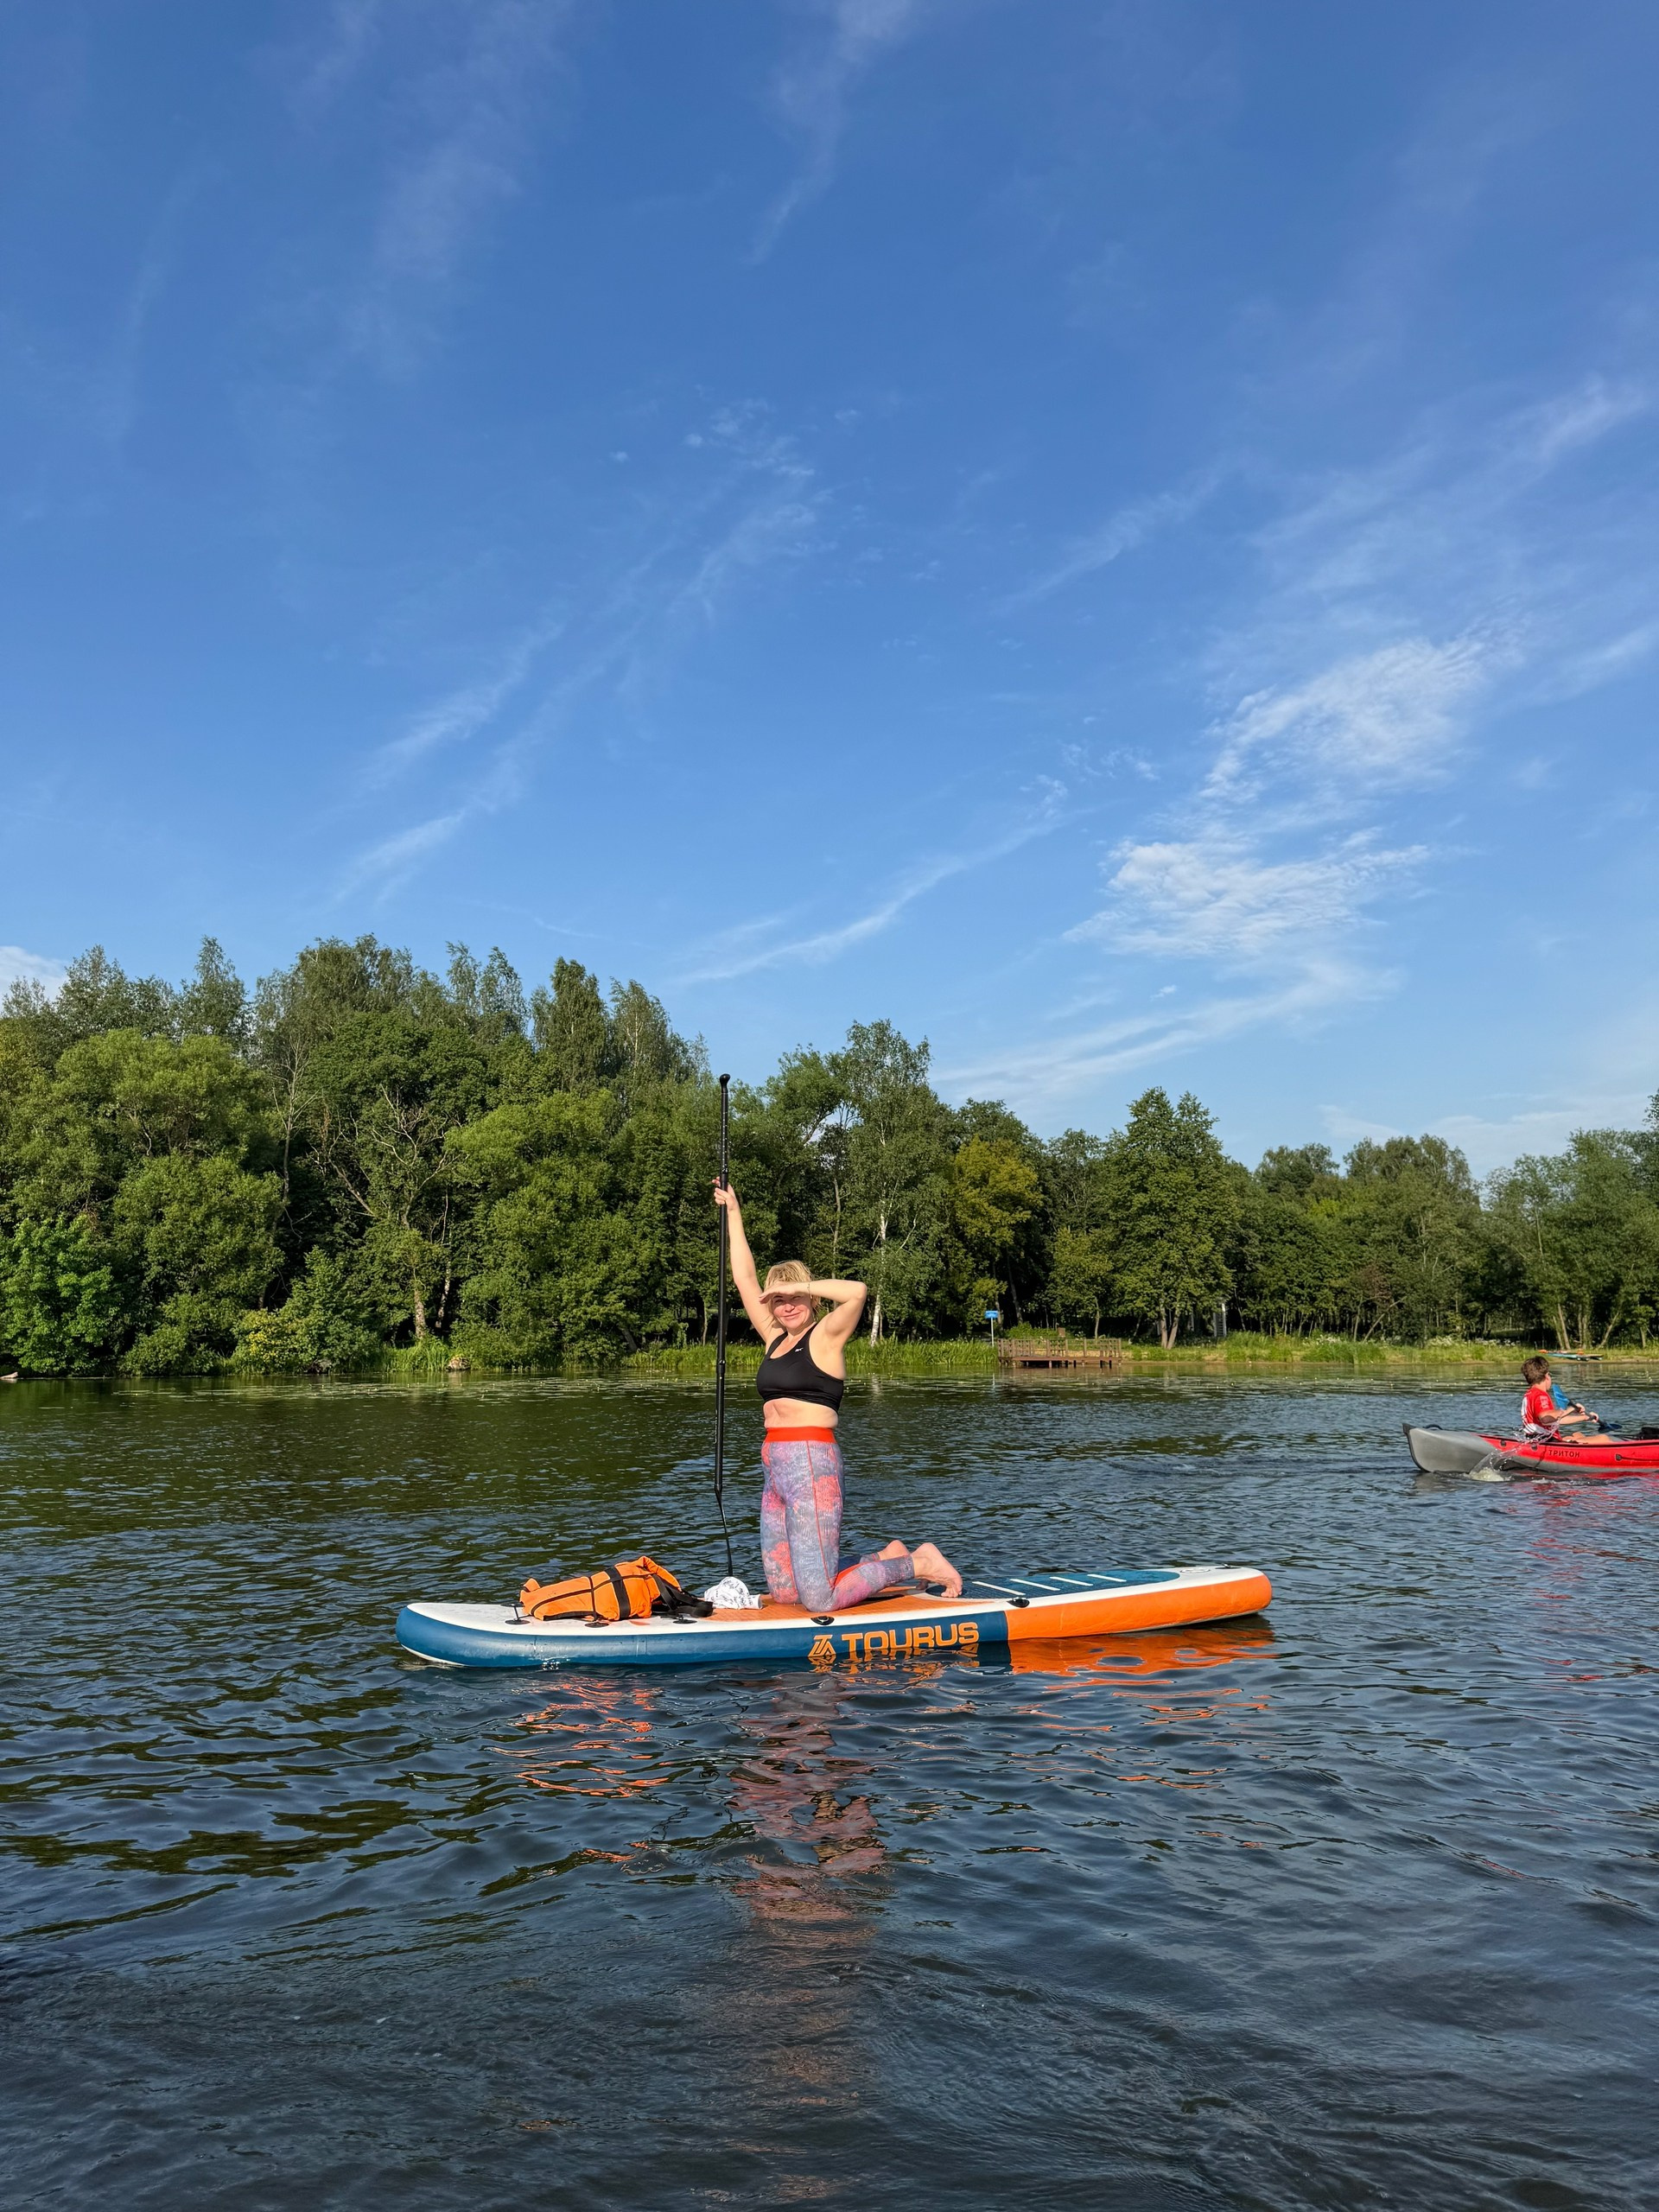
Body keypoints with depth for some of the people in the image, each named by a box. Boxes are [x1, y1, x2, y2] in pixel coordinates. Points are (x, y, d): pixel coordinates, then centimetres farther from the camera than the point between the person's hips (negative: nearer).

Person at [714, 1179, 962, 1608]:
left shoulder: (825, 1335, -3)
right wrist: (732, 1211, 26)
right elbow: (744, 1279, 23)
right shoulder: (775, 1340, 16)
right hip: (776, 1471, 8)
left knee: (819, 1600, -12)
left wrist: (799, 1285, -12)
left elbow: (856, 1292, -23)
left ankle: (918, 1562, 6)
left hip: (812, 1464, -8)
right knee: (784, 1593, 5)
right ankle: (888, 1558, 18)